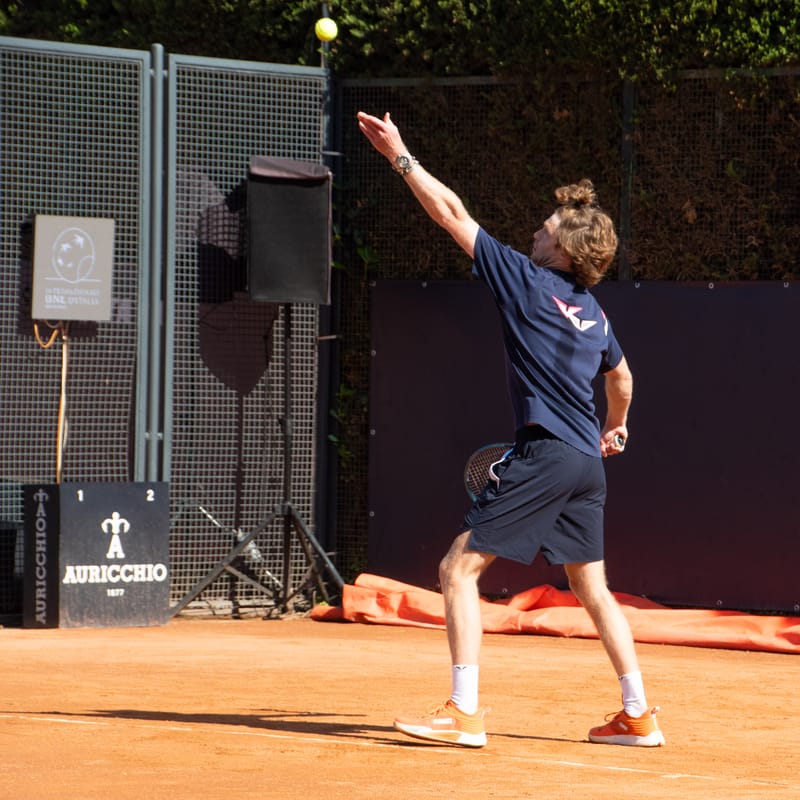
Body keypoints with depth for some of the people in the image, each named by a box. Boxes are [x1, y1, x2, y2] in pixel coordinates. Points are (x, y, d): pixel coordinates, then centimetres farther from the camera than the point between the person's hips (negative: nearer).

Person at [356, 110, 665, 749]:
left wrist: (400, 156, 4)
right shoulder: (593, 311, 15)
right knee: (591, 587, 18)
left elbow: (452, 213, -2)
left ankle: (464, 713, -12)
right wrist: (616, 428, 52)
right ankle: (638, 715, 17)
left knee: (460, 569, -5)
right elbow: (621, 377, 34)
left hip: (544, 455, -8)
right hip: (588, 459, 8)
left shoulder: (527, 280, -5)